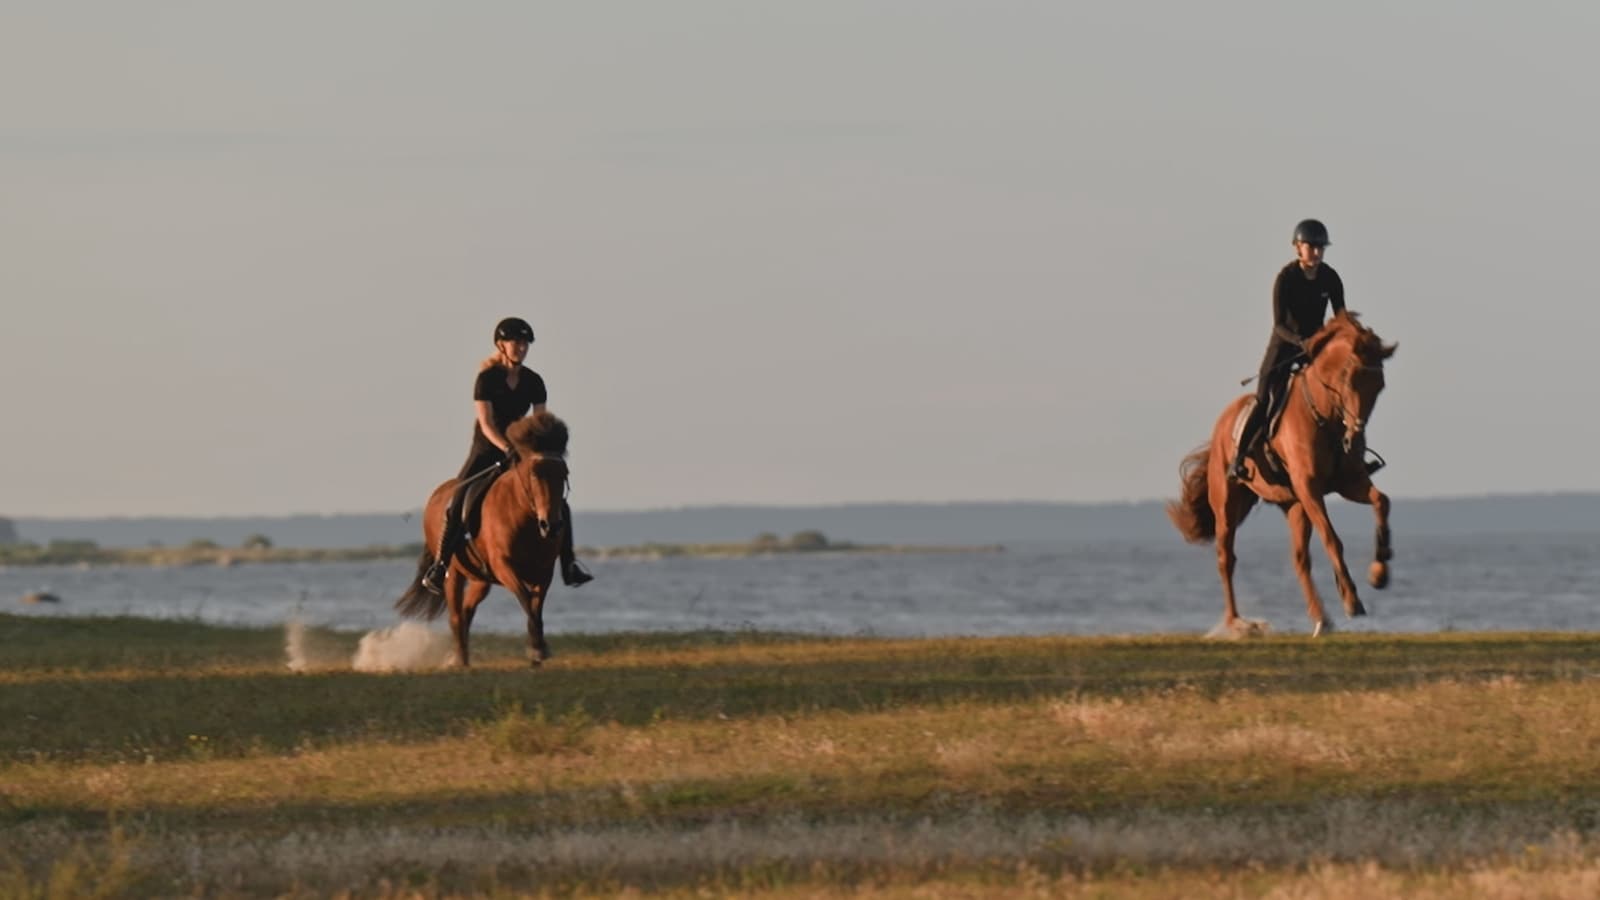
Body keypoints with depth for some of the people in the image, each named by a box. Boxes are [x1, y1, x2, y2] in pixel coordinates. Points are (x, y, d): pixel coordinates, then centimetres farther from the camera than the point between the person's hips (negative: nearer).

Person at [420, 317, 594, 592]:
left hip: (519, 451, 4)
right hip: (486, 453, -4)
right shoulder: (487, 378, -11)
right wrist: (509, 450, -32)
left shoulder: (533, 382, 1)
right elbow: (487, 424, -19)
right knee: (458, 505, -19)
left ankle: (569, 566, -4)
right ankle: (438, 567, -9)